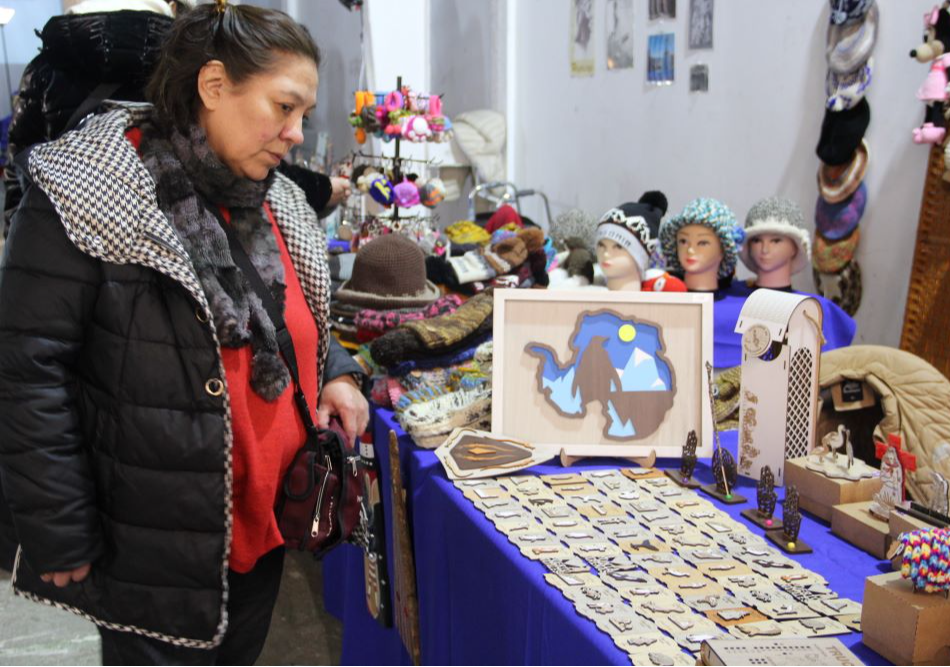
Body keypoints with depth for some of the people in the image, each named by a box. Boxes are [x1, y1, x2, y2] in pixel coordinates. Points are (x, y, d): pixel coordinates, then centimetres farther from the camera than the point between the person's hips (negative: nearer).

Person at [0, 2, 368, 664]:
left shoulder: (281, 202, 6)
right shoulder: (84, 194, -16)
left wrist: (336, 373, -1)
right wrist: (61, 536, -15)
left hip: (269, 523, 7)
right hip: (156, 552, -6)